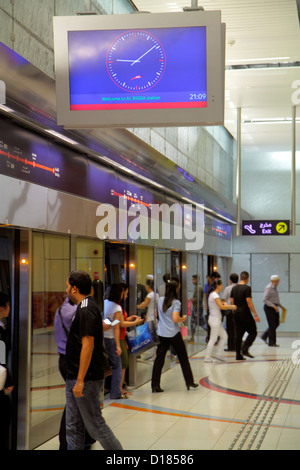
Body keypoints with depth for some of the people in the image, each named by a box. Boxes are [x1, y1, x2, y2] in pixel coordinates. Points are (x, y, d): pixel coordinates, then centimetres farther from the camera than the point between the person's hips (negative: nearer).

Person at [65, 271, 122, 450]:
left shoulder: (86, 310, -17)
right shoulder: (88, 306, 14)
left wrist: (80, 381, -23)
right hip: (75, 378, 10)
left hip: (86, 380, -10)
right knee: (73, 427, 11)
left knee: (95, 424, -1)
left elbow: (88, 345, -23)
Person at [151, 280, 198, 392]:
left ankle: (155, 385, 0)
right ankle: (190, 383, 19)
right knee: (183, 358, 10)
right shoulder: (176, 302, -12)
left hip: (161, 334, 4)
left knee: (159, 359, 4)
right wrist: (183, 318, -2)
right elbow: (175, 319, -20)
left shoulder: (160, 300, 4)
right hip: (174, 334, -4)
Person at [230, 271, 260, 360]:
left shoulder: (234, 288, 9)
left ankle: (238, 355, 8)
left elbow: (231, 301, 12)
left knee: (238, 334, 9)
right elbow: (249, 302, -17)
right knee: (253, 332, 4)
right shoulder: (247, 288, -11)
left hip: (236, 314, 7)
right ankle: (245, 349, -10)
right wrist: (255, 315, -15)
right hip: (245, 313, -7)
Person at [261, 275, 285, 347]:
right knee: (272, 325, -6)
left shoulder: (274, 288, 14)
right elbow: (265, 300, -21)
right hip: (269, 308, -9)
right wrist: (274, 306, -24)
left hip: (274, 307, 9)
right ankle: (272, 343, 1)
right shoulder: (268, 288, -14)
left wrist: (280, 306, 15)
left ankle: (264, 337, 20)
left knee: (276, 323, 10)